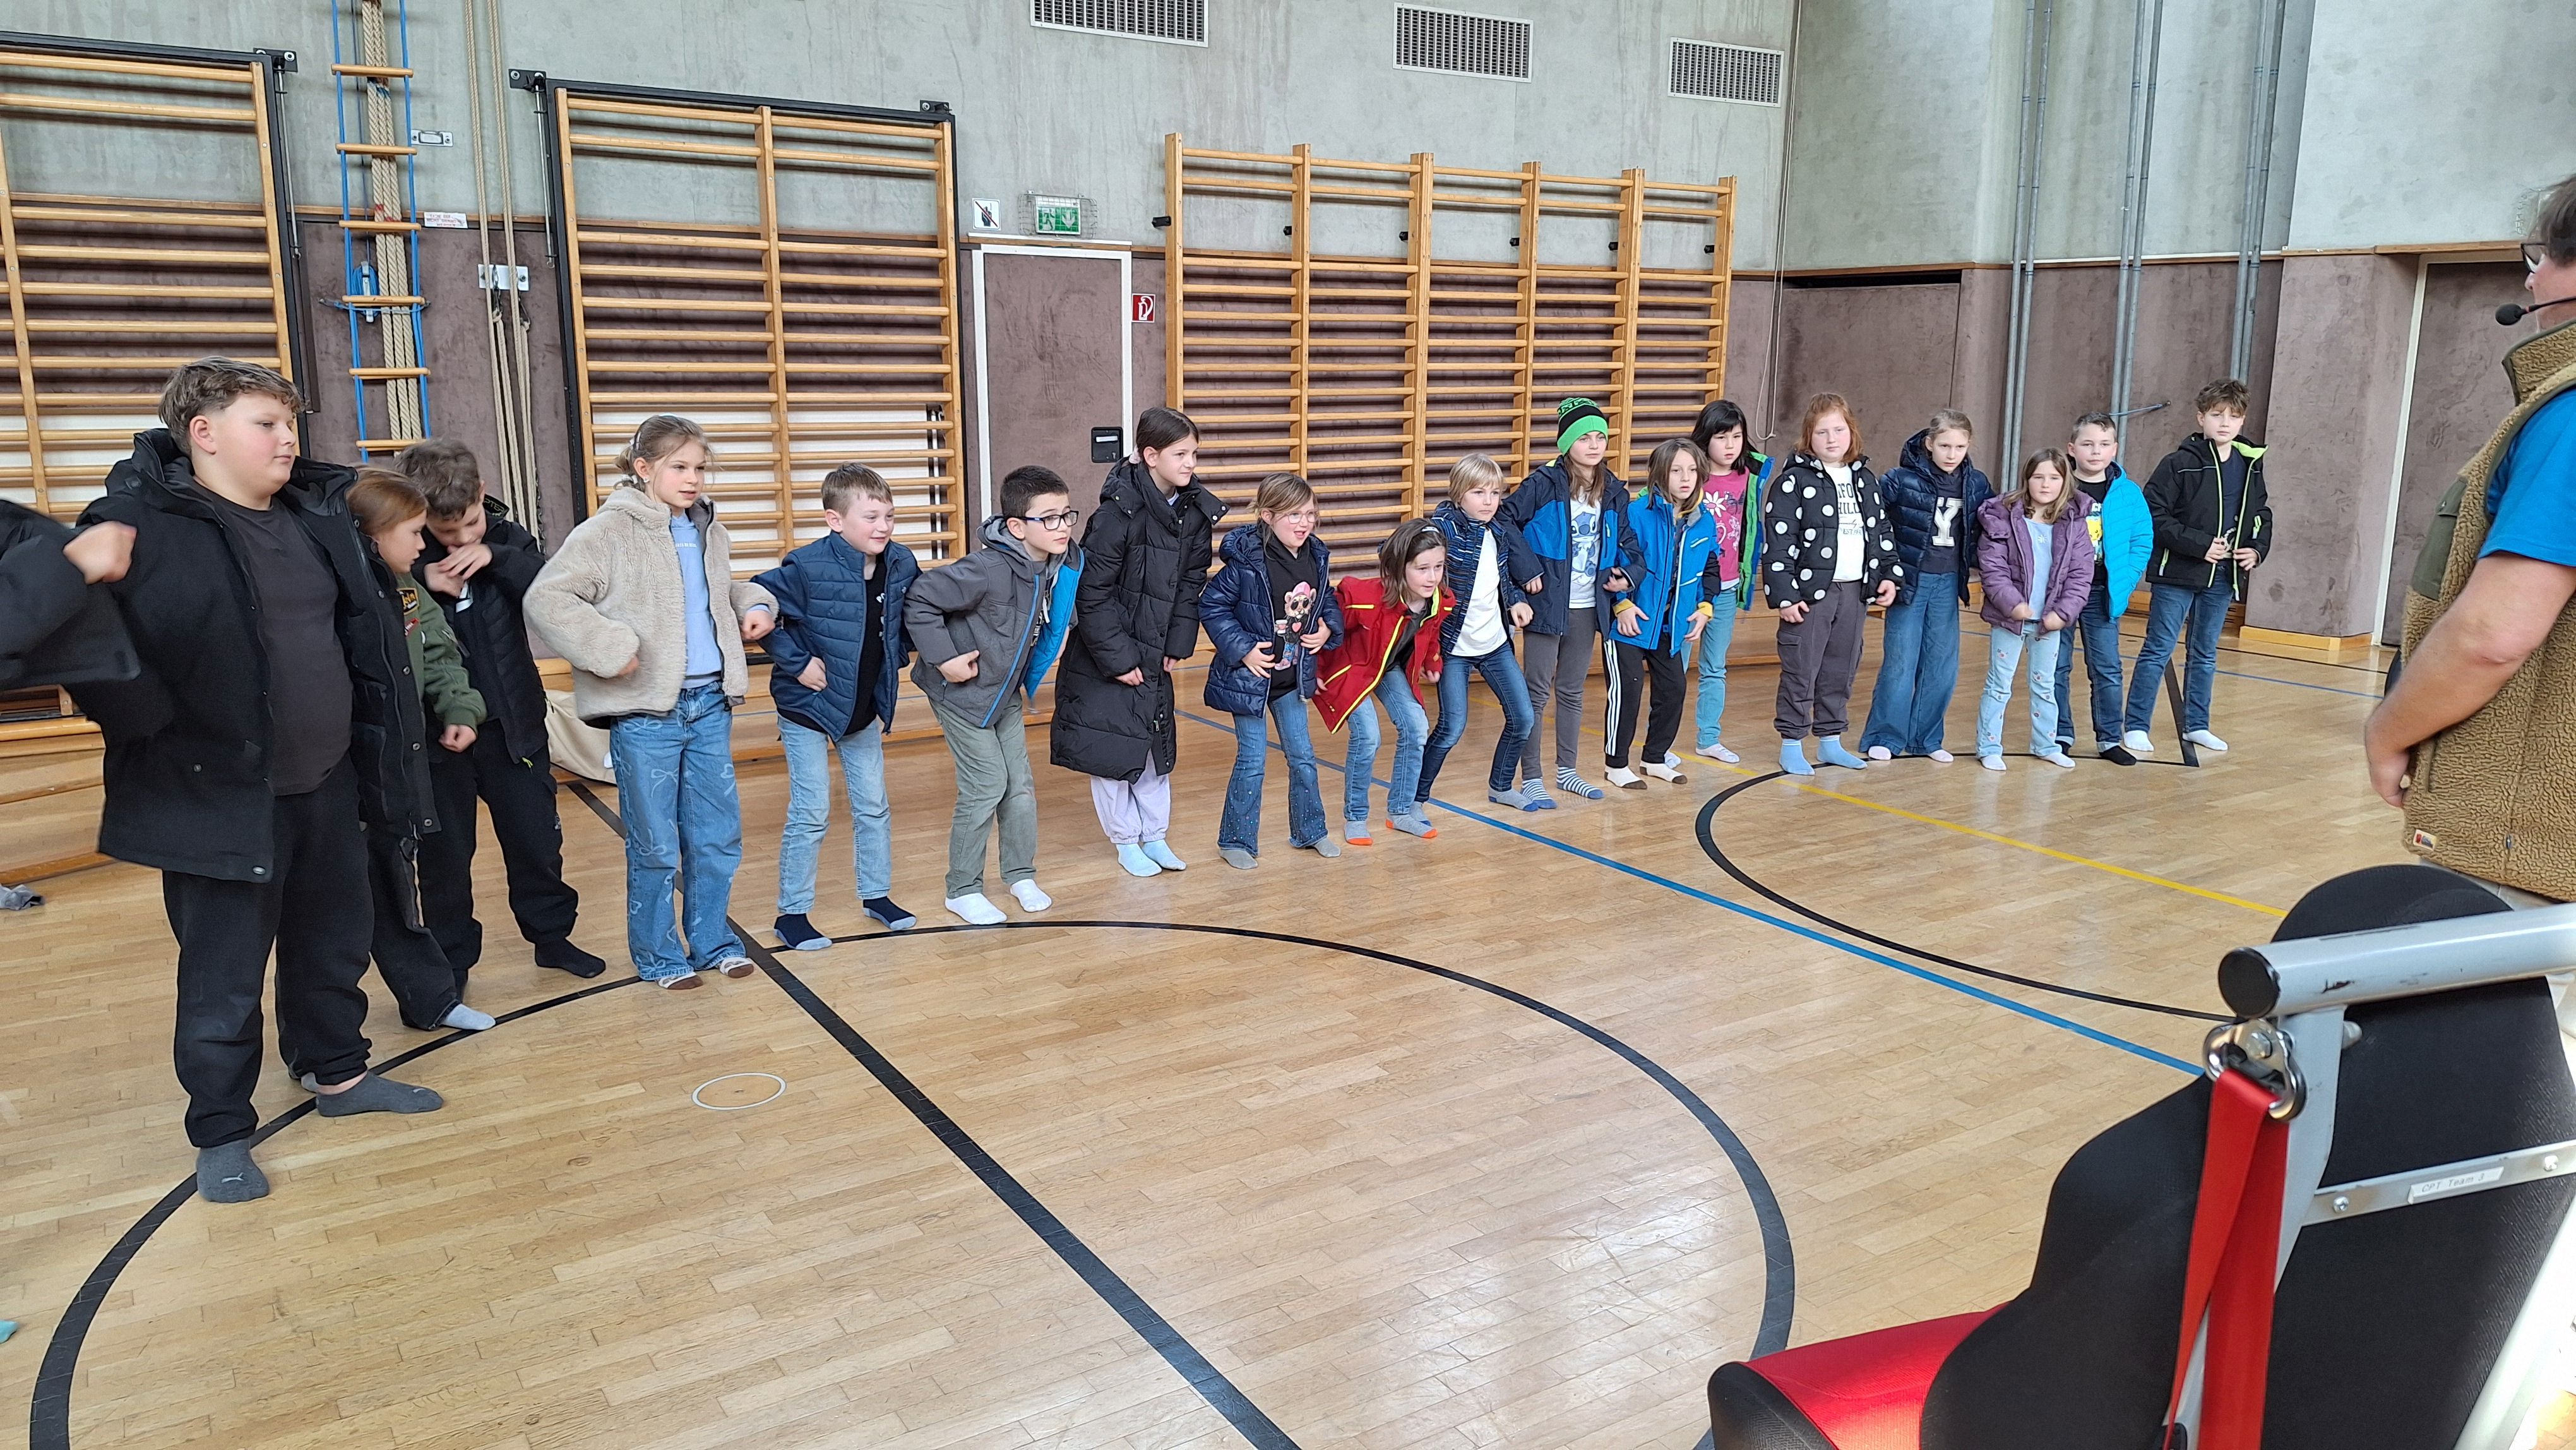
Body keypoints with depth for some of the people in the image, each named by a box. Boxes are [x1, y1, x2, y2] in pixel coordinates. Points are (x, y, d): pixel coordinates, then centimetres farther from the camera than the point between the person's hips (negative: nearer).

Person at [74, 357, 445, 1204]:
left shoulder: (318, 512, 7)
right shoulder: (145, 522, -16)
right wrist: (155, 727, -22)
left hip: (329, 784, 7)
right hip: (224, 798, -7)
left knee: (335, 945, 21)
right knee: (225, 979, 7)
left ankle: (337, 1073, 41)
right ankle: (221, 1133, 24)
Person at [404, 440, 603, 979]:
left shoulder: (506, 537, -2)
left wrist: (497, 558, -22)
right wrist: (421, 586, -26)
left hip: (513, 722, 2)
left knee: (537, 838, 14)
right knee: (444, 853, 9)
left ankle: (552, 935, 32)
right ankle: (451, 960, 25)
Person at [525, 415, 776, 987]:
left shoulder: (709, 532, 10)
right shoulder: (608, 532, -10)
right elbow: (546, 600, -15)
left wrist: (755, 605, 7)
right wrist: (610, 650, -22)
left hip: (711, 705, 6)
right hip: (646, 714, -6)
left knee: (720, 836, 13)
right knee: (656, 845, 5)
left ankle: (712, 940, 29)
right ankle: (658, 955, 22)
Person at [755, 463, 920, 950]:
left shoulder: (901, 564, -6)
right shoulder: (808, 567, -23)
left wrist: (899, 654, 3)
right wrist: (797, 663, -21)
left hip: (865, 707, 6)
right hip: (808, 707, -6)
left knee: (873, 806, 15)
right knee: (810, 813, -1)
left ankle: (876, 895, 32)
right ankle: (791, 913, 12)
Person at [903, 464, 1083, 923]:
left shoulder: (1062, 565, -9)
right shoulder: (989, 569, -32)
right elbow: (921, 598, -28)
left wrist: (1026, 679, 8)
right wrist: (944, 657, -25)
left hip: (1007, 692, 7)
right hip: (962, 692, -7)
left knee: (1020, 784, 10)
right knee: (987, 786, -3)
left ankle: (1021, 874, 29)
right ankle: (963, 890, 12)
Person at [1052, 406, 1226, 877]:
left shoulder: (1195, 511, -3)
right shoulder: (1119, 511, -22)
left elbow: (1191, 582, 6)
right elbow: (1093, 593, -19)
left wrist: (1179, 644, 0)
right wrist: (1118, 659, -18)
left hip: (1154, 654, 6)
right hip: (1105, 658, -6)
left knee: (1157, 742, 15)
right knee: (1110, 747, 3)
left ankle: (1156, 836, 28)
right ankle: (1127, 842, 19)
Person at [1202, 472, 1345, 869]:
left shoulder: (1316, 557, -2)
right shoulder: (1246, 561, -21)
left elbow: (1328, 601, 14)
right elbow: (1213, 607, -15)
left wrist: (1328, 628, -6)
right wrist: (1242, 649, -20)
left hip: (1293, 677, 6)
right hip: (1251, 678, -6)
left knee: (1303, 756, 15)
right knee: (1253, 760, 1)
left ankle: (1310, 831, 32)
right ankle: (1236, 840, 16)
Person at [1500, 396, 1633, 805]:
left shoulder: (1614, 492, 6)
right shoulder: (1544, 483, -11)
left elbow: (1626, 542, 16)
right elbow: (1505, 519, -14)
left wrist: (1625, 573, -2)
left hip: (1588, 607, 6)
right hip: (1547, 604, -6)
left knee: (1572, 691, 16)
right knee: (1537, 691, -1)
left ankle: (1567, 771, 29)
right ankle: (1532, 779, 6)